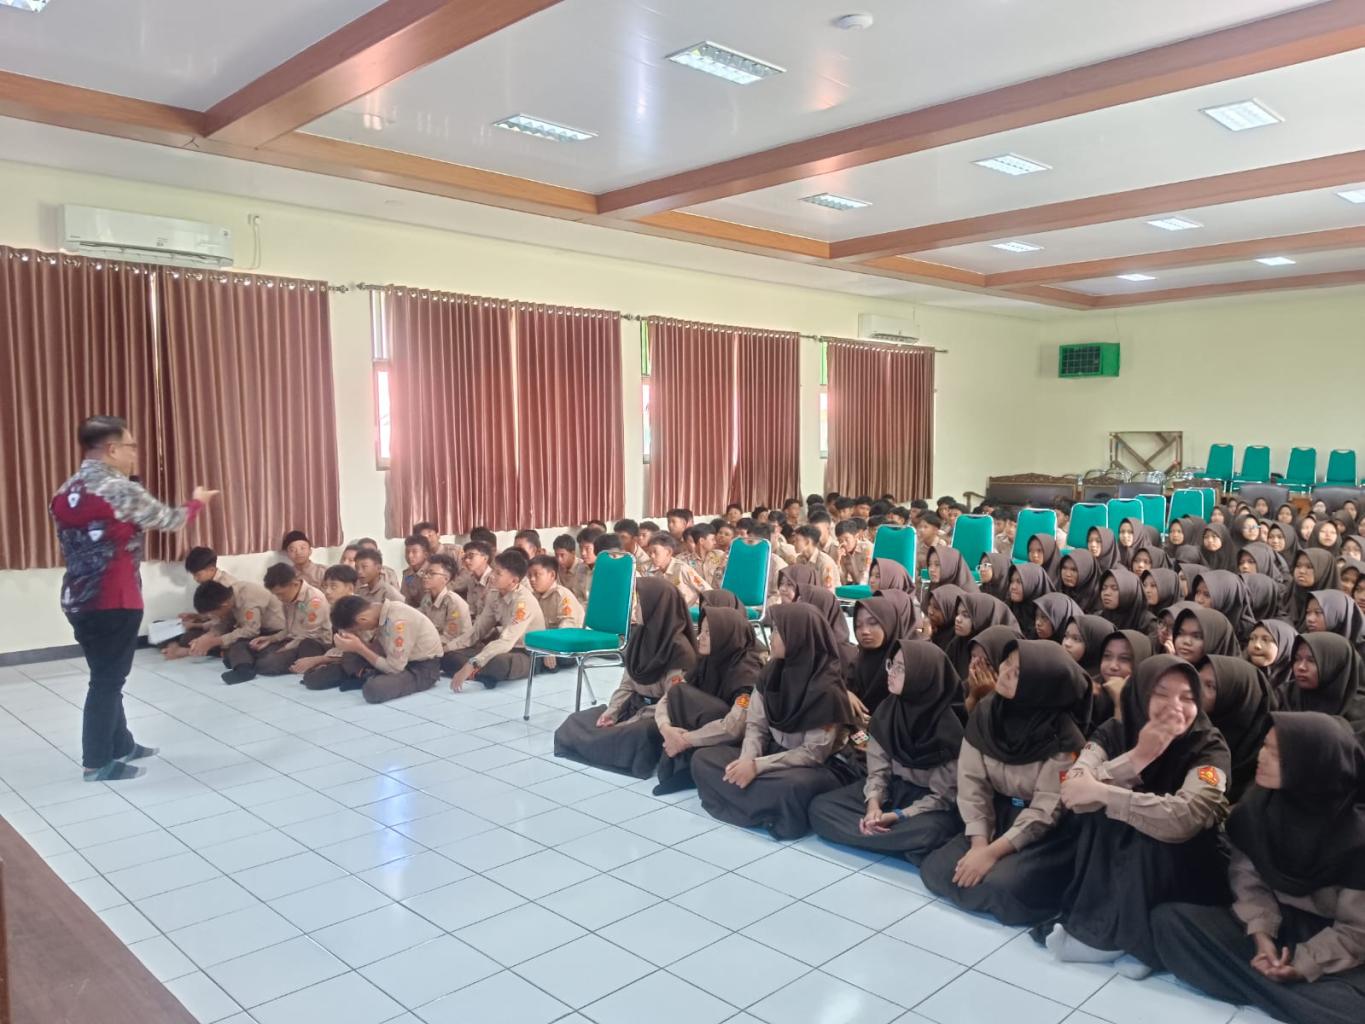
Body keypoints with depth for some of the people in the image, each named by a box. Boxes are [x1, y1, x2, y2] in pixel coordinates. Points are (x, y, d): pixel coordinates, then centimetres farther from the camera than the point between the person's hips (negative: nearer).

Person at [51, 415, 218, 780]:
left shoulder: (64, 493, 10)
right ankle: (97, 763, 10)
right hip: (114, 602, -8)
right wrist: (198, 501, 17)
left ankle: (121, 745, 31)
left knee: (106, 677, 19)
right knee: (107, 680, 2)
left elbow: (75, 545, 18)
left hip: (77, 600, 8)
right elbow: (171, 520, -2)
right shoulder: (121, 490, -15)